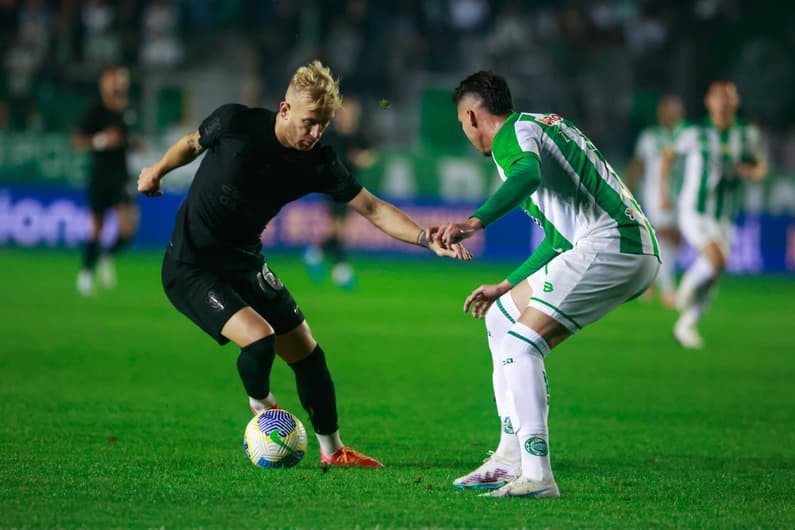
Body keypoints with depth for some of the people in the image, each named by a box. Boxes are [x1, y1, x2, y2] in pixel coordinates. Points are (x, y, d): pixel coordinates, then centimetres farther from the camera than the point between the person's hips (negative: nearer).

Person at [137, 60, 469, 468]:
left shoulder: (319, 162, -10)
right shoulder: (235, 123, -19)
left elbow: (373, 209, -12)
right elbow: (194, 143, 4)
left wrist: (428, 240, -23)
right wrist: (156, 171, 0)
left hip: (245, 264, 5)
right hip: (190, 269, -5)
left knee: (306, 353, 6)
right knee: (259, 338, -25)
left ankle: (332, 450, 25)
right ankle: (261, 407, 8)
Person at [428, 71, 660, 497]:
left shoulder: (514, 132, -2)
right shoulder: (543, 125, 29)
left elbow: (529, 174, -30)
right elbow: (559, 236, 35)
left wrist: (475, 222, -39)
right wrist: (506, 286, 41)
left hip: (609, 246, -10)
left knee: (520, 345, -14)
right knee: (501, 319, 18)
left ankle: (536, 476, -21)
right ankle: (510, 458, 15)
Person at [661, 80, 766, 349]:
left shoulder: (748, 134, -1)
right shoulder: (695, 133, -9)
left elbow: (761, 166, 13)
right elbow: (669, 154, 8)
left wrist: (753, 173, -11)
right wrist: (663, 190, 6)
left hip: (723, 218, 4)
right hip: (693, 212, -4)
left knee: (712, 278, 8)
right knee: (716, 259, -27)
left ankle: (686, 324, 27)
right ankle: (688, 284, 3)